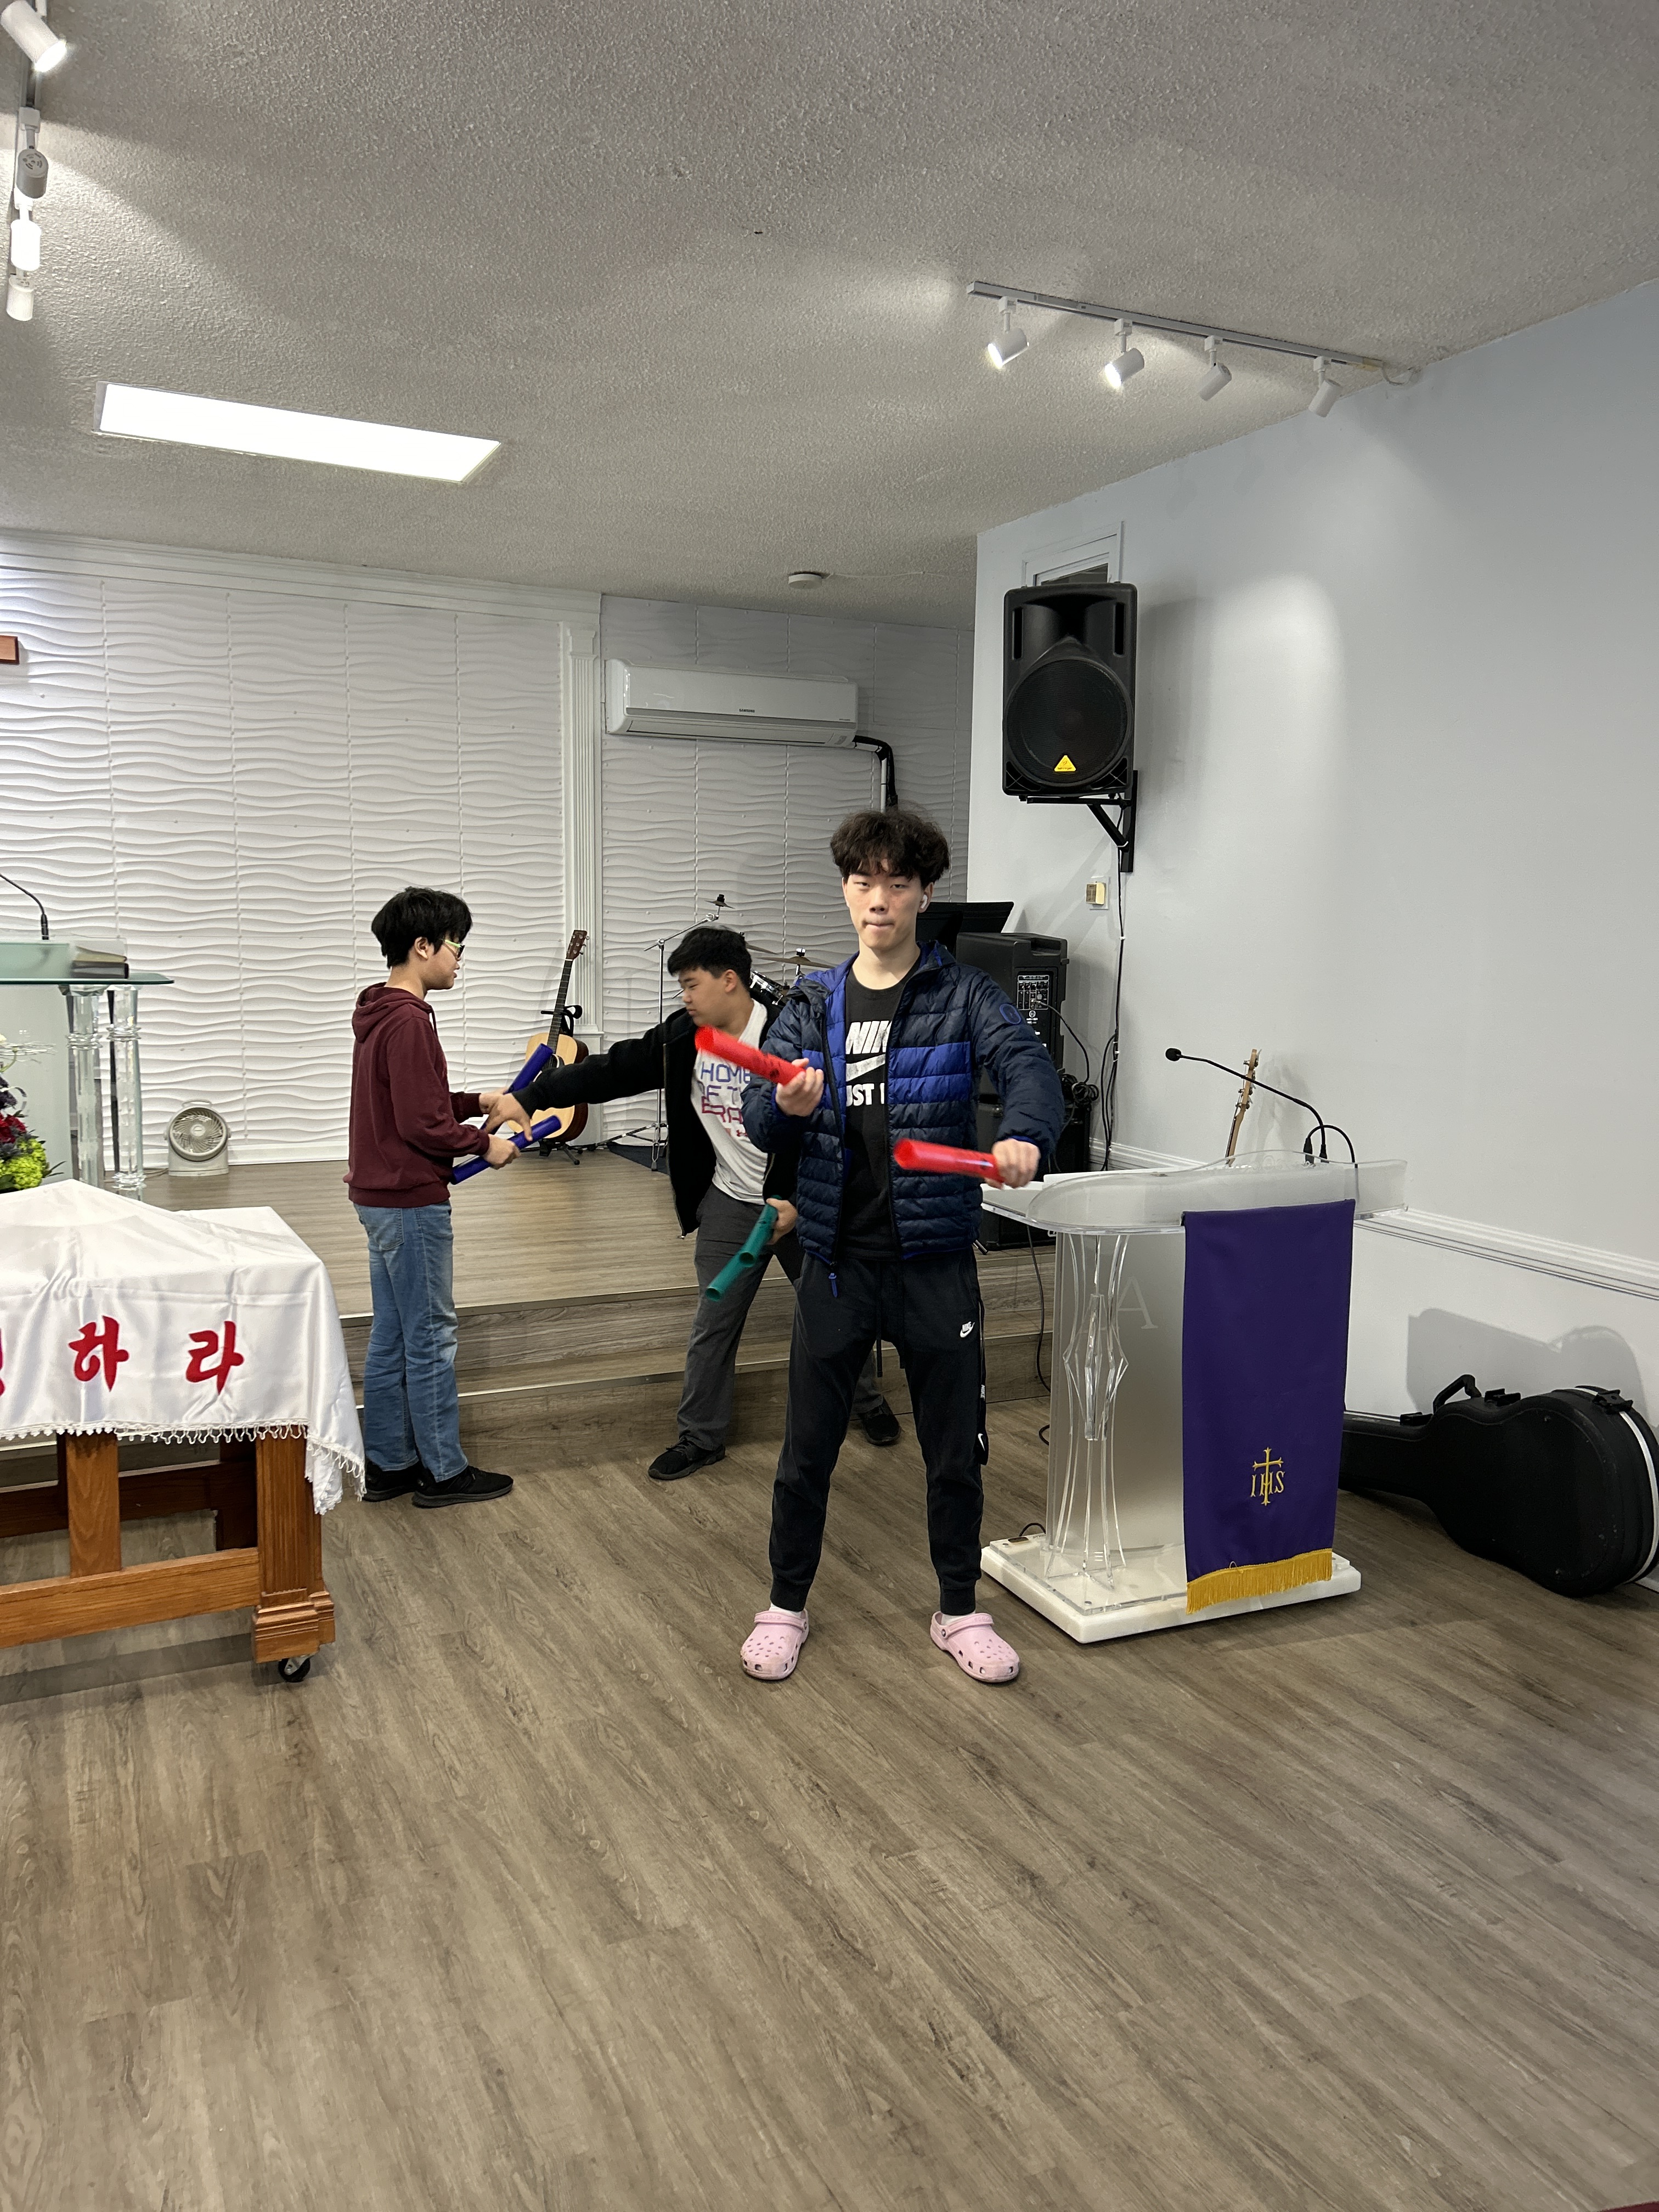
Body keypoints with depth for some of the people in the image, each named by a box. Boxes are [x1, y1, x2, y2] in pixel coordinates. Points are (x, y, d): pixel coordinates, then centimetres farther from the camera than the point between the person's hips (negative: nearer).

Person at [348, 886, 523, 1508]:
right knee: (431, 1338, 0)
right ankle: (443, 1471, 11)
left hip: (380, 1196, 10)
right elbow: (422, 1124, -22)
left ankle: (387, 1464, 23)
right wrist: (484, 1145, -9)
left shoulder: (381, 1014, 12)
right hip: (412, 1201, -10)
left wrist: (477, 1101, 13)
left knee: (391, 1336, 15)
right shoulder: (409, 1020, -19)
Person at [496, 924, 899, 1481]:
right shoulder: (681, 1038, -5)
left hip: (803, 1201, -3)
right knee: (712, 1323, 7)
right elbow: (612, 1071, -3)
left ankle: (868, 1403, 38)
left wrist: (800, 1203, -23)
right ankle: (701, 1437, 22)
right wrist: (530, 1096, -9)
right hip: (729, 1201, 4)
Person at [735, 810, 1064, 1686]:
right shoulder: (812, 1004, 6)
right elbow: (759, 1123, -1)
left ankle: (959, 1612, 31)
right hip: (836, 1259, 2)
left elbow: (1027, 1063, -20)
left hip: (935, 1261, -1)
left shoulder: (963, 995, -1)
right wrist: (786, 1105, -26)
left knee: (955, 1449, 11)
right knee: (807, 1448, 11)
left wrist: (1024, 1134, -42)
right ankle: (785, 1606, 31)